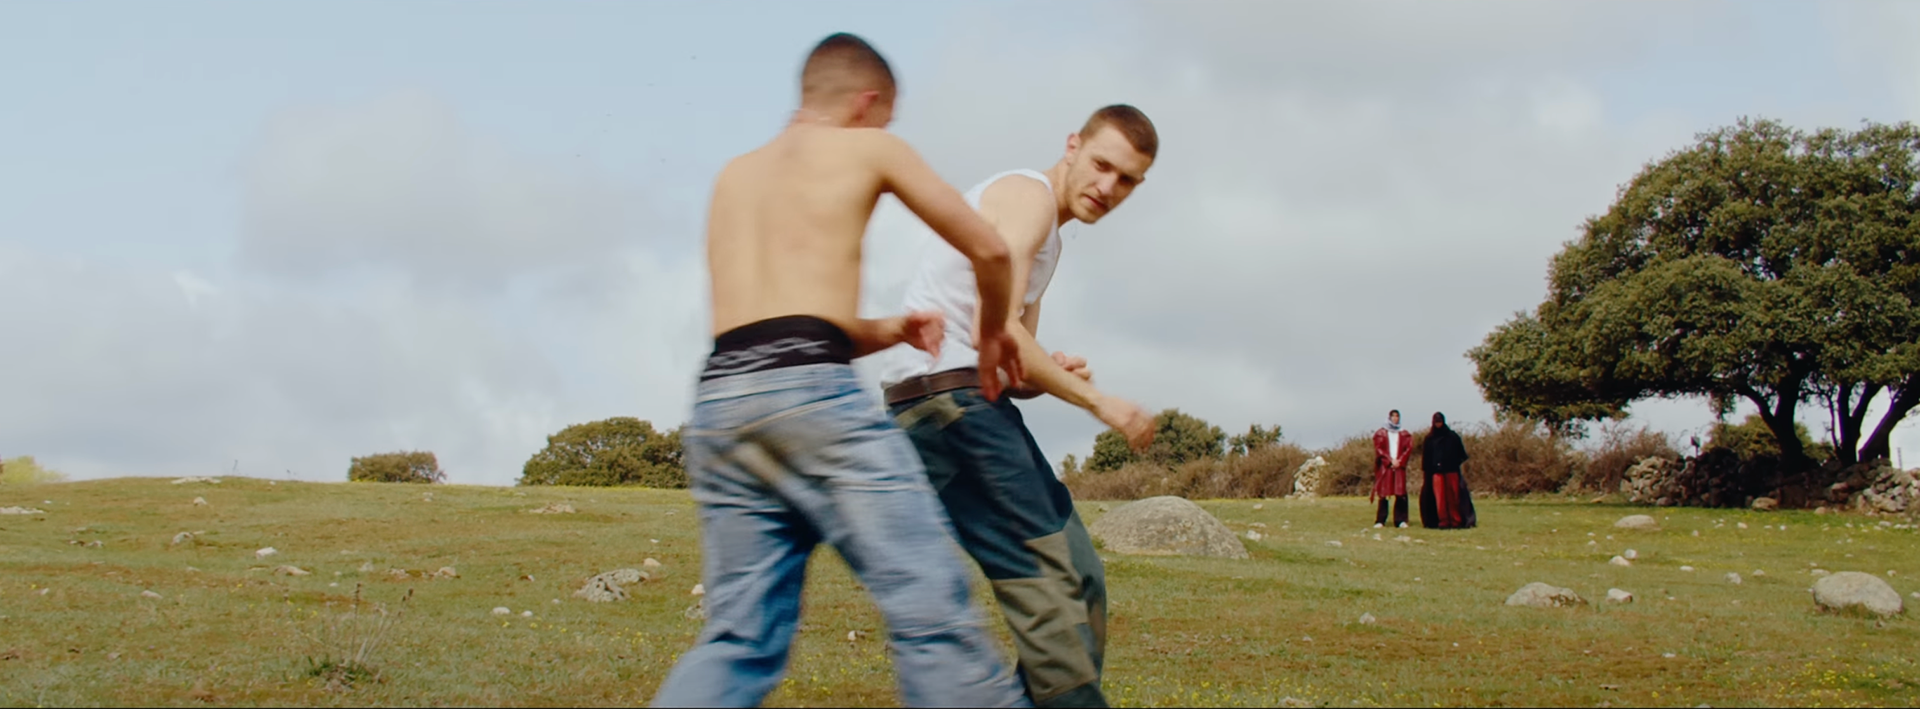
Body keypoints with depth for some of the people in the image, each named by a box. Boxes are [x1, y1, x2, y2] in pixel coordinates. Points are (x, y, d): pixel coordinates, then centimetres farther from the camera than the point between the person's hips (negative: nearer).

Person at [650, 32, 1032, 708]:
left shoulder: (733, 177, 30)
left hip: (718, 400, 6)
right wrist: (994, 332, 30)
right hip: (813, 396, -6)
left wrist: (886, 332, 27)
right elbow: (989, 251, 13)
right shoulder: (870, 149, 14)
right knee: (933, 608, -9)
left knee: (739, 637, 7)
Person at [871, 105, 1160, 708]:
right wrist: (1096, 400, -13)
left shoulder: (1046, 239, 26)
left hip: (972, 400, 10)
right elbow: (993, 328, -18)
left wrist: (1054, 372, -1)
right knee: (1047, 582, -16)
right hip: (947, 392, -10)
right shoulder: (1028, 194, -5)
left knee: (1079, 580, 8)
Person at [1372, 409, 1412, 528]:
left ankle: (1400, 520, -6)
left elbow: (1409, 448, 6)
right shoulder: (1381, 433, 9)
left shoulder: (1404, 434, 14)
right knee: (1383, 493, -5)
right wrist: (1390, 460, -9)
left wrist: (1400, 461, -8)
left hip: (1399, 466, 2)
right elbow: (1379, 449, 1)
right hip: (1384, 466, -2)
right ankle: (1380, 520, -4)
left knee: (1400, 493, -7)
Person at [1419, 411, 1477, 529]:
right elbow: (1426, 457, 6)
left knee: (1453, 496, -1)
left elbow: (1461, 452, 6)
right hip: (1436, 472, 0)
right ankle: (1443, 521, -2)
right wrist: (1426, 470, -2)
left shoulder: (1452, 436, 7)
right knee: (1440, 497, -4)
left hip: (1451, 471, 0)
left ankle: (1456, 521, 3)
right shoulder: (1430, 438, 8)